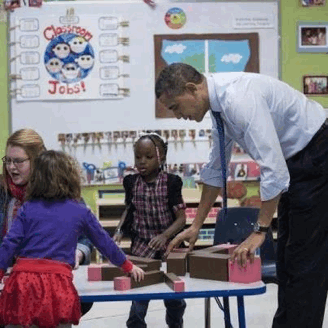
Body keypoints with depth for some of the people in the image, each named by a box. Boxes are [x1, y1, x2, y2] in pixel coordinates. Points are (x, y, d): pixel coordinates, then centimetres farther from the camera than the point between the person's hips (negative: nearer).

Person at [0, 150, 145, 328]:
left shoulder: (27, 208, 9)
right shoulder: (80, 212, 9)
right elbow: (105, 242, 19)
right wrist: (128, 266, 32)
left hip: (23, 279, 1)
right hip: (57, 281, -1)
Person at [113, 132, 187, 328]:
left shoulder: (171, 182, -10)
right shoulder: (132, 183, -1)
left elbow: (181, 218, -11)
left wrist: (165, 235, -26)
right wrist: (120, 232, -2)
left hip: (168, 246, -1)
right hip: (141, 247, 1)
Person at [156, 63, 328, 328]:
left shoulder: (239, 98, -28)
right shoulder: (220, 103, 2)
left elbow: (273, 169, -32)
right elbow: (215, 170, 12)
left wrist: (259, 232, -28)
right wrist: (196, 226, 13)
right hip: (295, 160, 10)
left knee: (306, 258, -7)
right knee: (287, 254, 13)